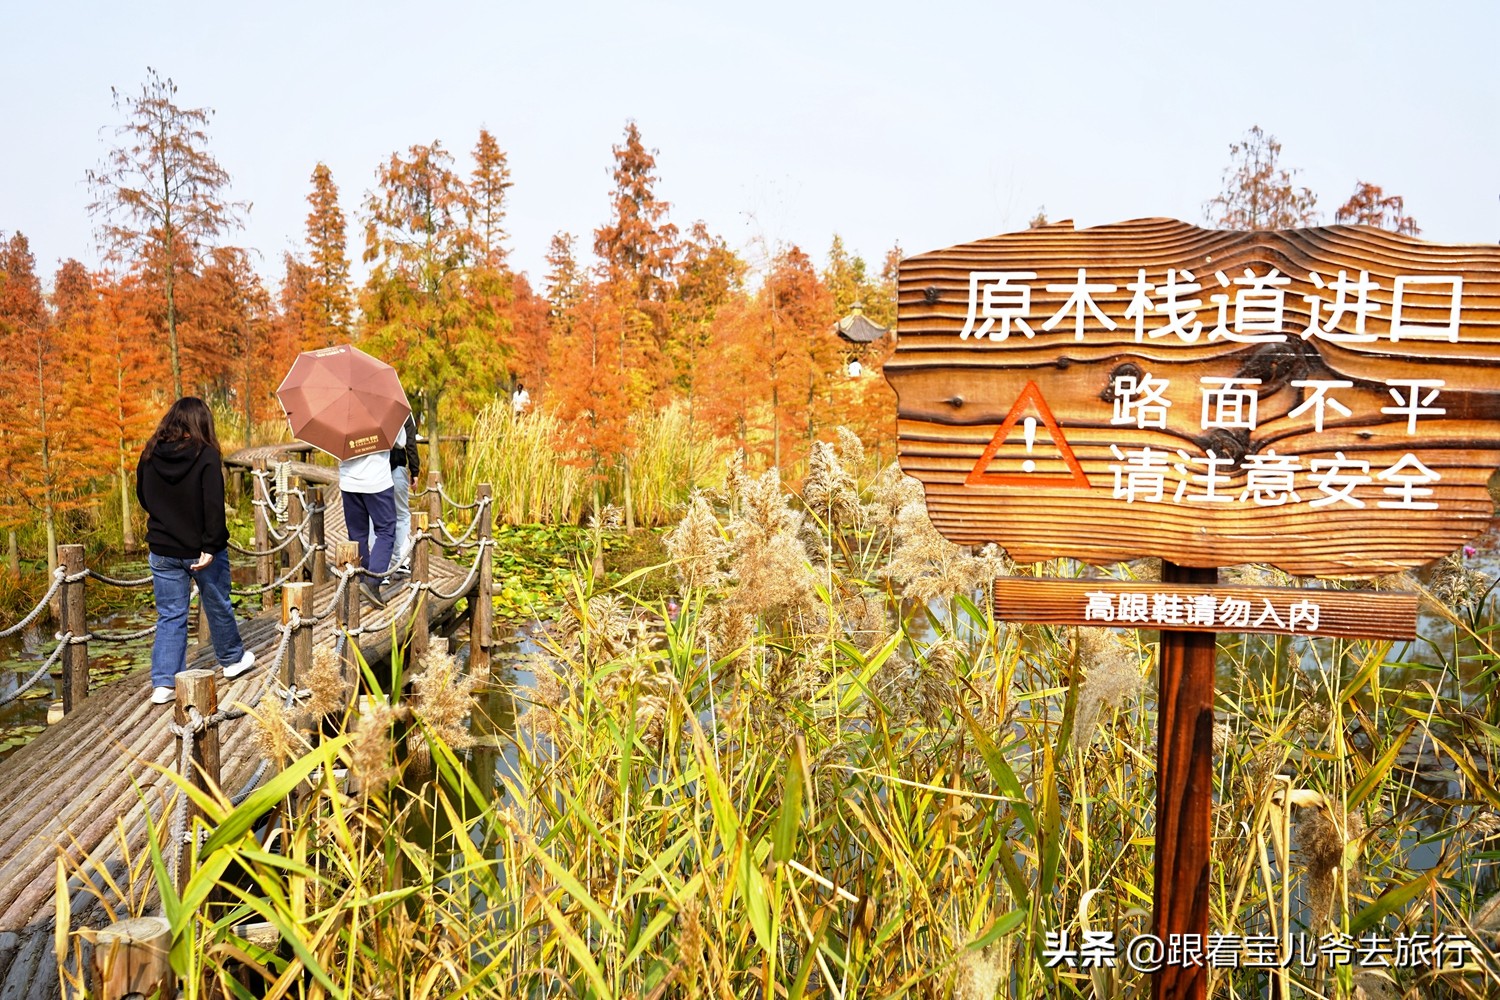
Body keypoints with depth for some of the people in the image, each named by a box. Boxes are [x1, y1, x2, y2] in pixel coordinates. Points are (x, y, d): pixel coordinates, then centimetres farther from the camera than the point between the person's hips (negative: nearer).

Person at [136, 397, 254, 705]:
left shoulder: (150, 455, -1)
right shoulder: (206, 455, -15)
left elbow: (142, 498, 11)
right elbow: (214, 505, -21)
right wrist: (210, 547, -21)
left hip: (163, 551, 3)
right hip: (201, 551, -3)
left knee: (169, 616, 9)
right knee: (218, 606, 17)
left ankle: (163, 683, 5)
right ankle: (232, 659, 36)